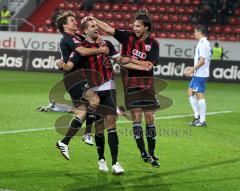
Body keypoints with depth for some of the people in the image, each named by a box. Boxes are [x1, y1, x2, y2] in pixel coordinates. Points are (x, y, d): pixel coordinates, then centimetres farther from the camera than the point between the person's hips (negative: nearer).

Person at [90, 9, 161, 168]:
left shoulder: (153, 43, -4)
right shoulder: (128, 36, 0)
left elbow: (149, 65, -12)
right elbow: (109, 29, -2)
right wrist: (93, 20, -10)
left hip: (146, 84, 0)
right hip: (130, 83, 0)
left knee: (150, 119, 2)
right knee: (136, 117, -5)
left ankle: (151, 154, 12)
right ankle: (143, 153, 0)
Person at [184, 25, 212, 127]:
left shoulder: (203, 44, -16)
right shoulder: (206, 43, 14)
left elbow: (202, 60, -22)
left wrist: (192, 69, -17)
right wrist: (193, 68, 21)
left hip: (200, 75, -10)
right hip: (198, 74, 10)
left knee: (200, 95, -7)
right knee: (190, 92, 14)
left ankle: (202, 120, -4)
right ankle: (197, 116, 16)